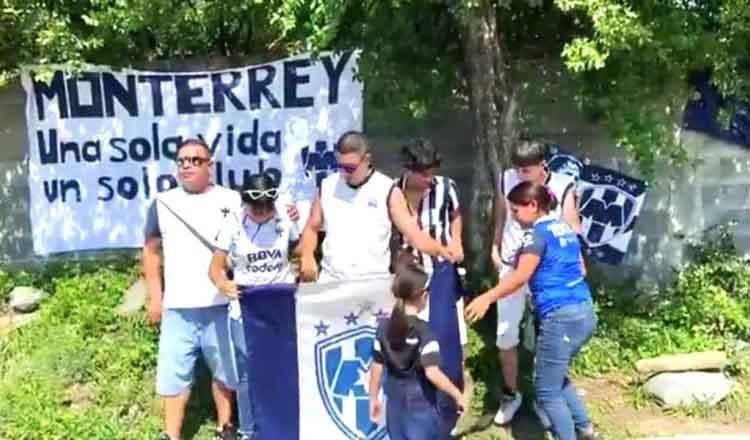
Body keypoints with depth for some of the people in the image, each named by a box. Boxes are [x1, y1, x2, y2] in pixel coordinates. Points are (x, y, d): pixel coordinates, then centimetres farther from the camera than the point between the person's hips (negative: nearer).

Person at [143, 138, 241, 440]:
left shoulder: (231, 200, 1)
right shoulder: (163, 203, 5)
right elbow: (151, 250, 10)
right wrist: (154, 297, 6)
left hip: (221, 304, -1)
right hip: (178, 305, 1)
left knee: (225, 368, 12)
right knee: (174, 371, 6)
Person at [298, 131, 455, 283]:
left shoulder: (388, 190, -4)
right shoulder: (327, 186, 6)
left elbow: (413, 234, -7)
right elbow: (312, 228, 15)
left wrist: (440, 250, -25)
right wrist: (307, 256, -3)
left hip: (373, 283, -2)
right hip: (330, 280, 3)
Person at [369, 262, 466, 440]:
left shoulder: (384, 327, -3)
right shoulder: (423, 330, -19)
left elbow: (376, 367, 0)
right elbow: (432, 373, -26)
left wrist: (374, 399, 11)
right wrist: (457, 395, -16)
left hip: (395, 400, 5)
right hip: (421, 401, -5)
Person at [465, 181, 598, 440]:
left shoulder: (538, 234, -9)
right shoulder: (566, 230, 16)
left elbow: (520, 277, -19)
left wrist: (487, 298, -19)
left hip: (560, 318, -9)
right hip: (585, 313, 9)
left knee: (547, 390, 2)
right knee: (557, 378, 25)